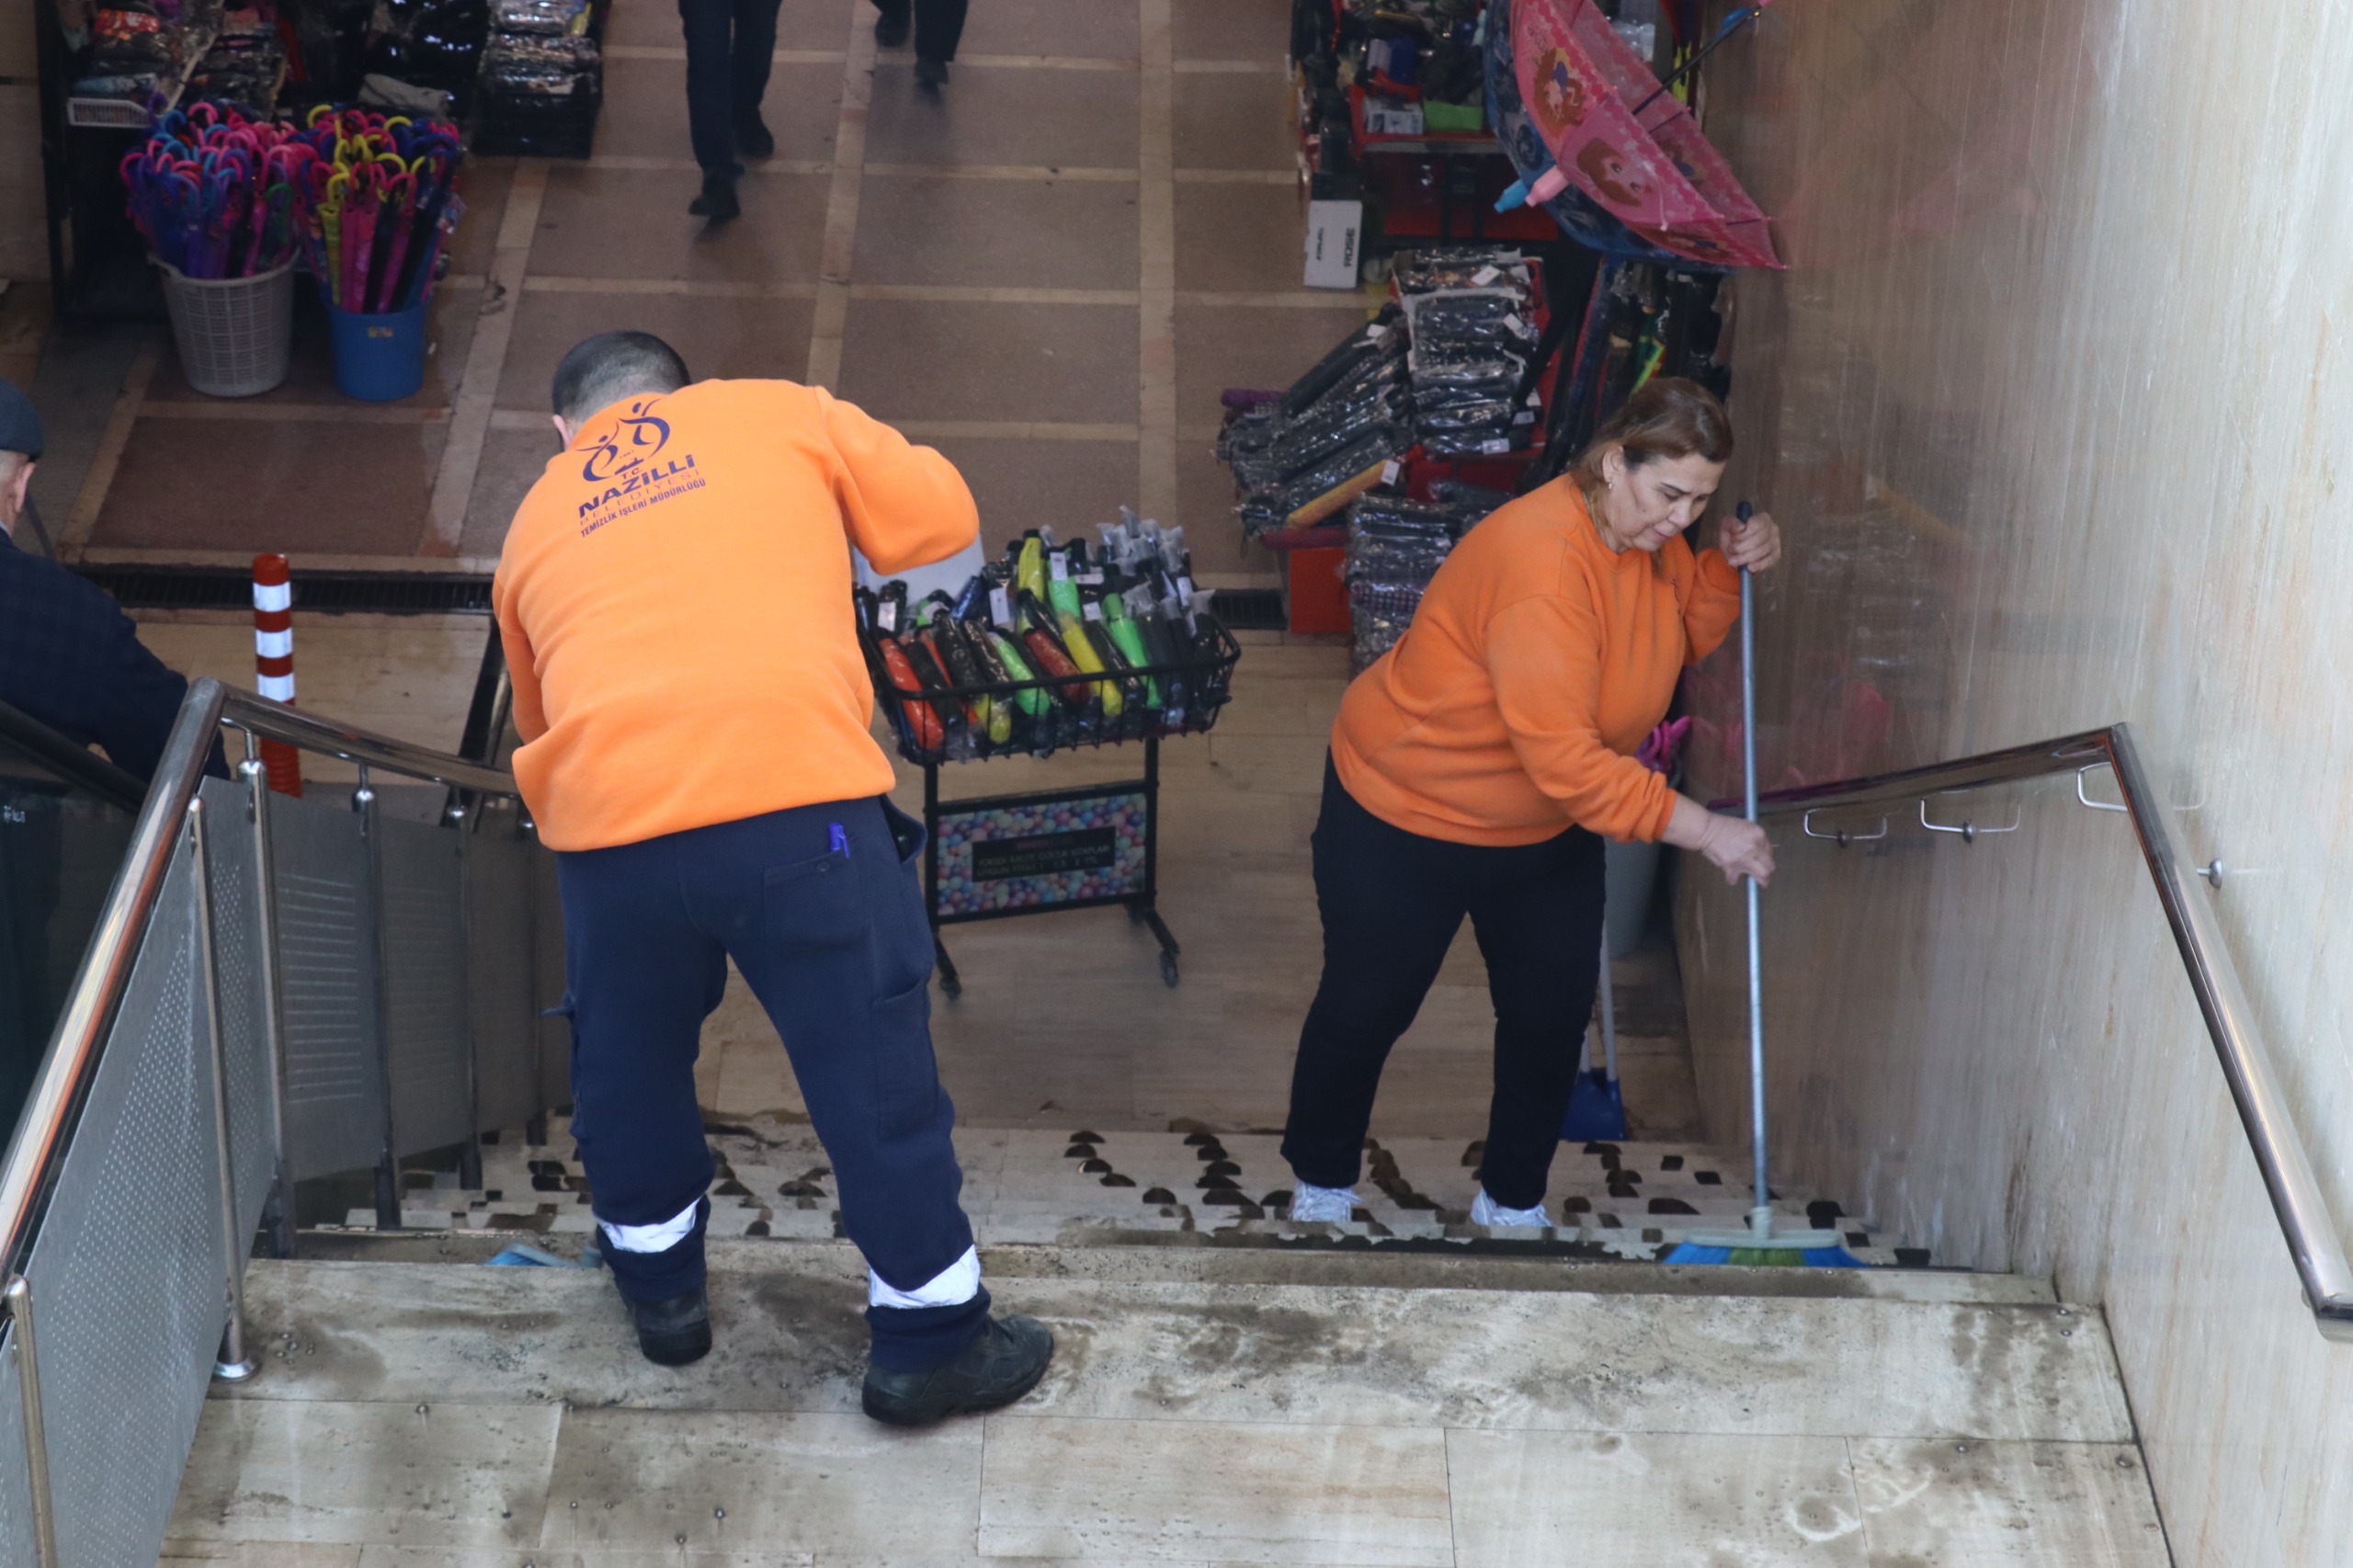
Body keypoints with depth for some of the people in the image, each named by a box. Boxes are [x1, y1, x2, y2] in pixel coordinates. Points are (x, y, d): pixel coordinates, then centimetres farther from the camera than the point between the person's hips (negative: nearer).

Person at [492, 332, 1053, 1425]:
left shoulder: (537, 520, 25)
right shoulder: (778, 414, 17)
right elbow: (941, 515, 15)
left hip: (607, 818, 3)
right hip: (796, 796, -2)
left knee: (629, 1059, 27)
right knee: (873, 1065, 11)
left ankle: (659, 1285, 44)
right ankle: (931, 1339, 22)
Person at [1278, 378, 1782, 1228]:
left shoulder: (1652, 537, -10)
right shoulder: (1542, 562, -37)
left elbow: (1683, 639, 10)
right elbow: (1564, 761, -39)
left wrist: (1727, 568, -11)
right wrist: (1703, 830, -34)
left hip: (1549, 826, 7)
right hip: (1404, 810, -7)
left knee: (1553, 1014, 8)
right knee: (1367, 1006, 11)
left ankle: (1512, 1202, 28)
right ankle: (1321, 1186, 34)